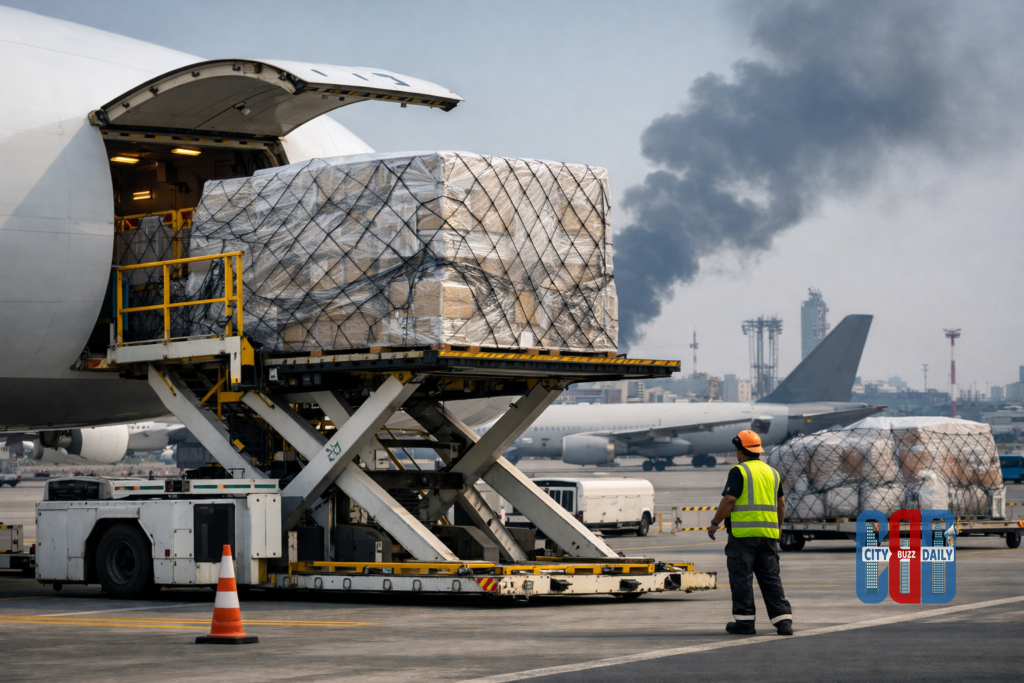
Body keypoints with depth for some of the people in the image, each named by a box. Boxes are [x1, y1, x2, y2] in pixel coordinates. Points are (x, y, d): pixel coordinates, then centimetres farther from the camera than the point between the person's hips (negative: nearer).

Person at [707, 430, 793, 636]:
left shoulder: (739, 471, -6)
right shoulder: (772, 472, 15)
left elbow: (729, 500, -14)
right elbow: (781, 504, 21)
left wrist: (715, 523, -4)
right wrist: (777, 526, 34)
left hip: (743, 533, -6)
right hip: (768, 533, 6)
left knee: (741, 577, 1)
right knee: (771, 578, 8)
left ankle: (744, 621, 2)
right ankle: (783, 620, 2)